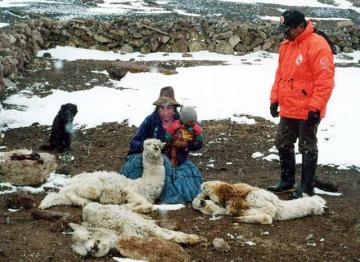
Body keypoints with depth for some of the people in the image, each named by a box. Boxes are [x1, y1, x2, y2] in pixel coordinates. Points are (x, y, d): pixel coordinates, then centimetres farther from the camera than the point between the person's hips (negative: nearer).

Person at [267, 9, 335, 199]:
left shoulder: (317, 45, -18)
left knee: (307, 148, 3)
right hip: (288, 109, 9)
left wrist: (315, 108, -21)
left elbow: (325, 81, -20)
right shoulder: (286, 45, 9)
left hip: (307, 112, -8)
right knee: (283, 144, 16)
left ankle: (306, 187, 14)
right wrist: (274, 99, 14)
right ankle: (287, 181, 32)